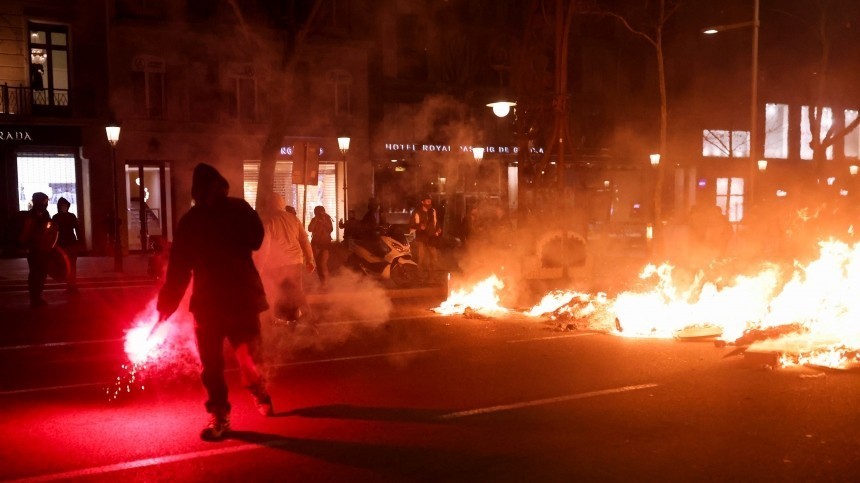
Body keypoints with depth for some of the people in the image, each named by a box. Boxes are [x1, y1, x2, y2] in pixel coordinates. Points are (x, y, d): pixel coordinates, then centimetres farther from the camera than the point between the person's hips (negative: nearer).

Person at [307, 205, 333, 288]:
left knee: (323, 263, -14)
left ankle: (325, 279, 6)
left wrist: (323, 221, -22)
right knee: (318, 263, 4)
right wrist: (315, 220, -18)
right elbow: (310, 229, -13)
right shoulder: (314, 220, 1)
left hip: (326, 243, -3)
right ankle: (321, 279, 18)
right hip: (316, 243, 3)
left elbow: (331, 229, -16)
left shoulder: (327, 219, -3)